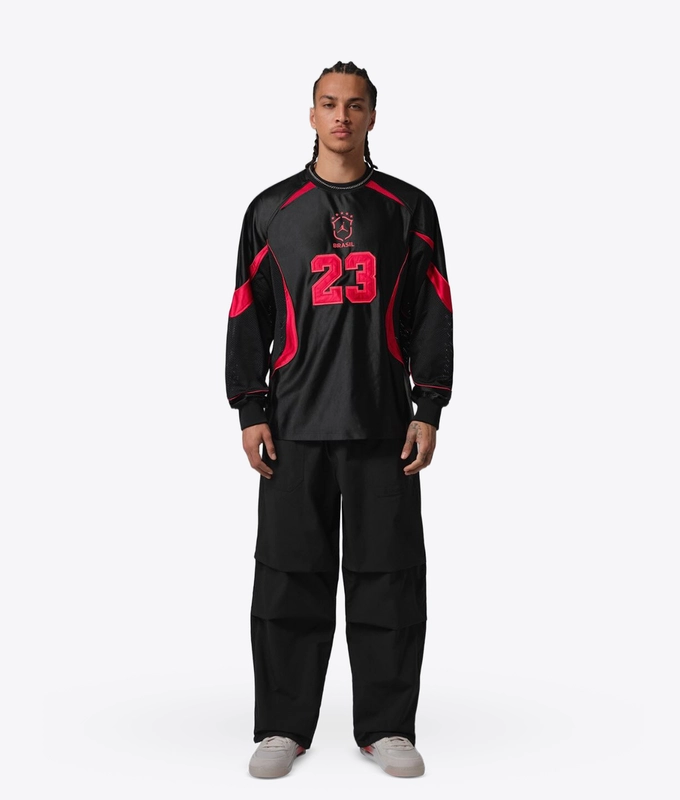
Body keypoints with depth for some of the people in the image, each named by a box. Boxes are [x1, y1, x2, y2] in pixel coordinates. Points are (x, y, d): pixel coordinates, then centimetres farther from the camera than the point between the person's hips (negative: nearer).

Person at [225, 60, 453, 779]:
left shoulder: (409, 209, 10)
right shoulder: (272, 210, 10)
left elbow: (433, 316, 7)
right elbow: (247, 317, 8)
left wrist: (429, 412, -1)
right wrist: (250, 413, 0)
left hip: (385, 425, 0)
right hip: (295, 427, 0)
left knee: (388, 579, 2)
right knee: (290, 578, 1)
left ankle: (386, 726, 14)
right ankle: (283, 726, 13)